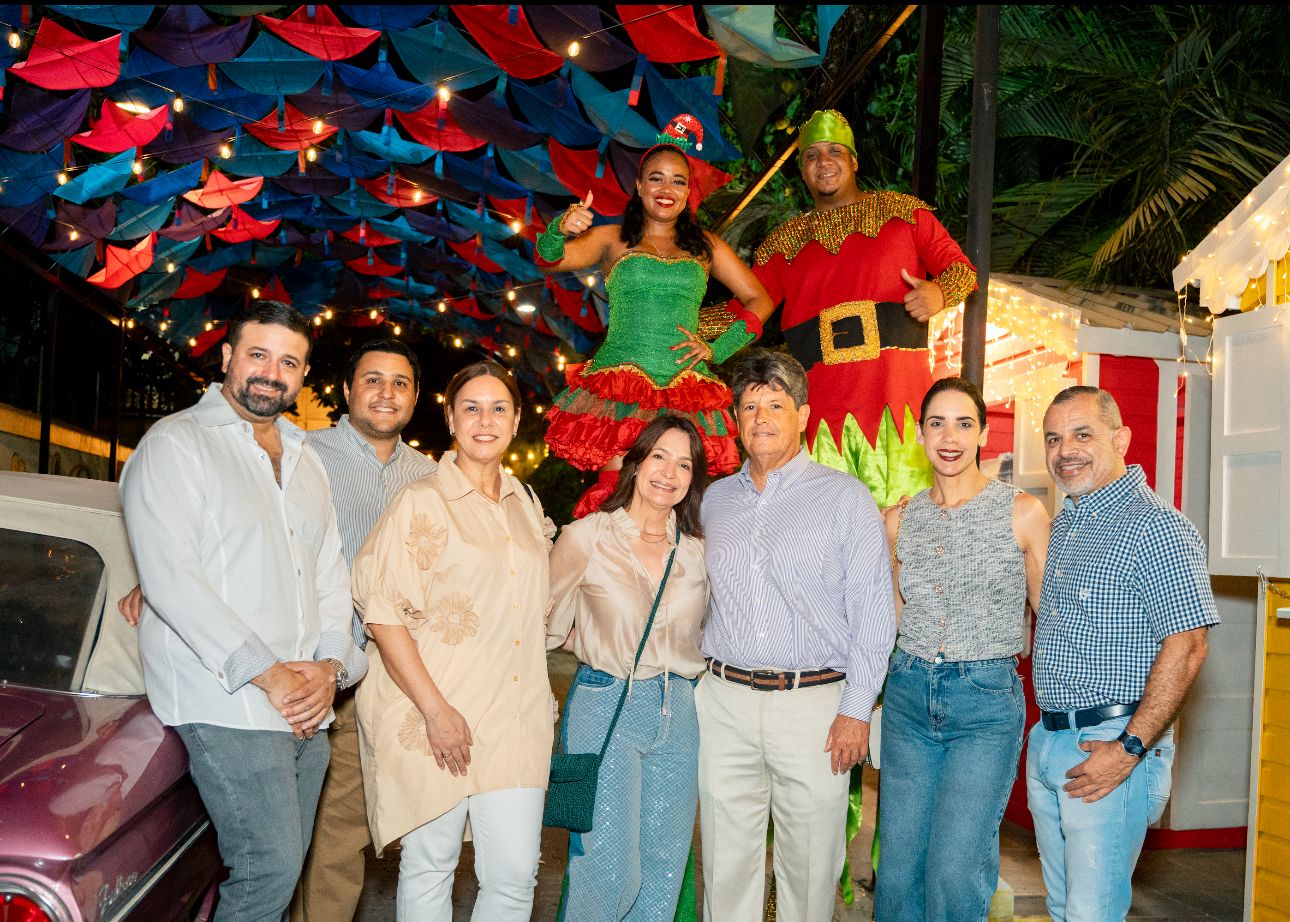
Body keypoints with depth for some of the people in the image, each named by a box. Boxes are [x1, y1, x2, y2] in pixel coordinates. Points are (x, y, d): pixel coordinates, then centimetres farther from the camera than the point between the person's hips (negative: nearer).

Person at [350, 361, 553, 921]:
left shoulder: (526, 505, 13)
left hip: (515, 717, 4)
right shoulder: (421, 502, -5)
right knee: (429, 869, 7)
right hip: (433, 713, -4)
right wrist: (435, 710, -16)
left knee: (514, 875, 1)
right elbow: (382, 613, -11)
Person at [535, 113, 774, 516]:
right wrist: (561, 230, -28)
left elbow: (759, 300, 18)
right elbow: (550, 259, -5)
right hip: (616, 391, -2)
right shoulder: (612, 239, 10)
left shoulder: (705, 247, 16)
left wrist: (717, 349, 5)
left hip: (685, 395, 2)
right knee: (614, 495, -12)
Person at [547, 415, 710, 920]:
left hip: (679, 712, 4)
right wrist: (600, 646, 1)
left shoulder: (697, 550, 6)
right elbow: (546, 624, 4)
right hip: (605, 707, -4)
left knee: (664, 868, 11)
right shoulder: (586, 537, -5)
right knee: (609, 870, -5)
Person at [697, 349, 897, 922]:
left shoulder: (844, 497, -1)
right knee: (725, 864, 9)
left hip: (814, 703, -3)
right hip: (723, 700, 4)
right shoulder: (715, 499, 12)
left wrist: (856, 709, -9)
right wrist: (694, 677, 10)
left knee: (809, 864, 5)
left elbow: (873, 612, -4)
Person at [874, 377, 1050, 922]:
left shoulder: (1023, 512, -4)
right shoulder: (899, 520, 7)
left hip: (987, 700, -4)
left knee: (954, 873, -9)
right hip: (908, 696, 4)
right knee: (897, 870, 8)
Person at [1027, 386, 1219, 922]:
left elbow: (1187, 645, -20)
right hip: (1047, 743, 8)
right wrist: (1047, 732, 14)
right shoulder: (1064, 525, 13)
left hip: (1113, 743, -8)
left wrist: (1130, 748, -21)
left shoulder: (1156, 527, -14)